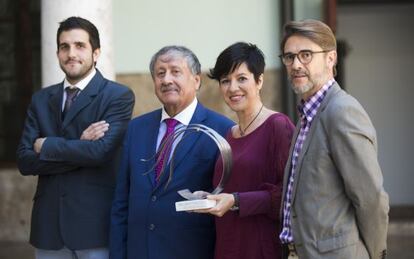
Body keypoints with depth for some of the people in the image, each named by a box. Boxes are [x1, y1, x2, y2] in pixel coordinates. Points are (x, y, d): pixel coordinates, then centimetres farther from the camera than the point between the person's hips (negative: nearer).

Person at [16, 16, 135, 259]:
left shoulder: (118, 95, -4)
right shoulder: (41, 99, 11)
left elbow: (101, 150, -18)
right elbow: (25, 160, 0)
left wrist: (46, 145, -6)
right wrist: (80, 147, -12)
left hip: (95, 222, -4)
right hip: (49, 223, 4)